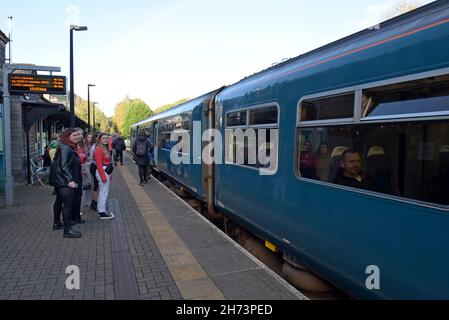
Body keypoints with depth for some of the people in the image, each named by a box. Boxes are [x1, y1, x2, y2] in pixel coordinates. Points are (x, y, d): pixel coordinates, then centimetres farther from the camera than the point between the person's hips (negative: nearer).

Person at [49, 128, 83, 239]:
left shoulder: (71, 148, 13)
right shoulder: (65, 148, -17)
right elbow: (64, 166, -24)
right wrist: (70, 180, -27)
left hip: (60, 180, 11)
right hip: (64, 181, -11)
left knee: (60, 201, 21)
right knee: (68, 204, -10)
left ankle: (57, 223, 36)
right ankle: (67, 230, -8)